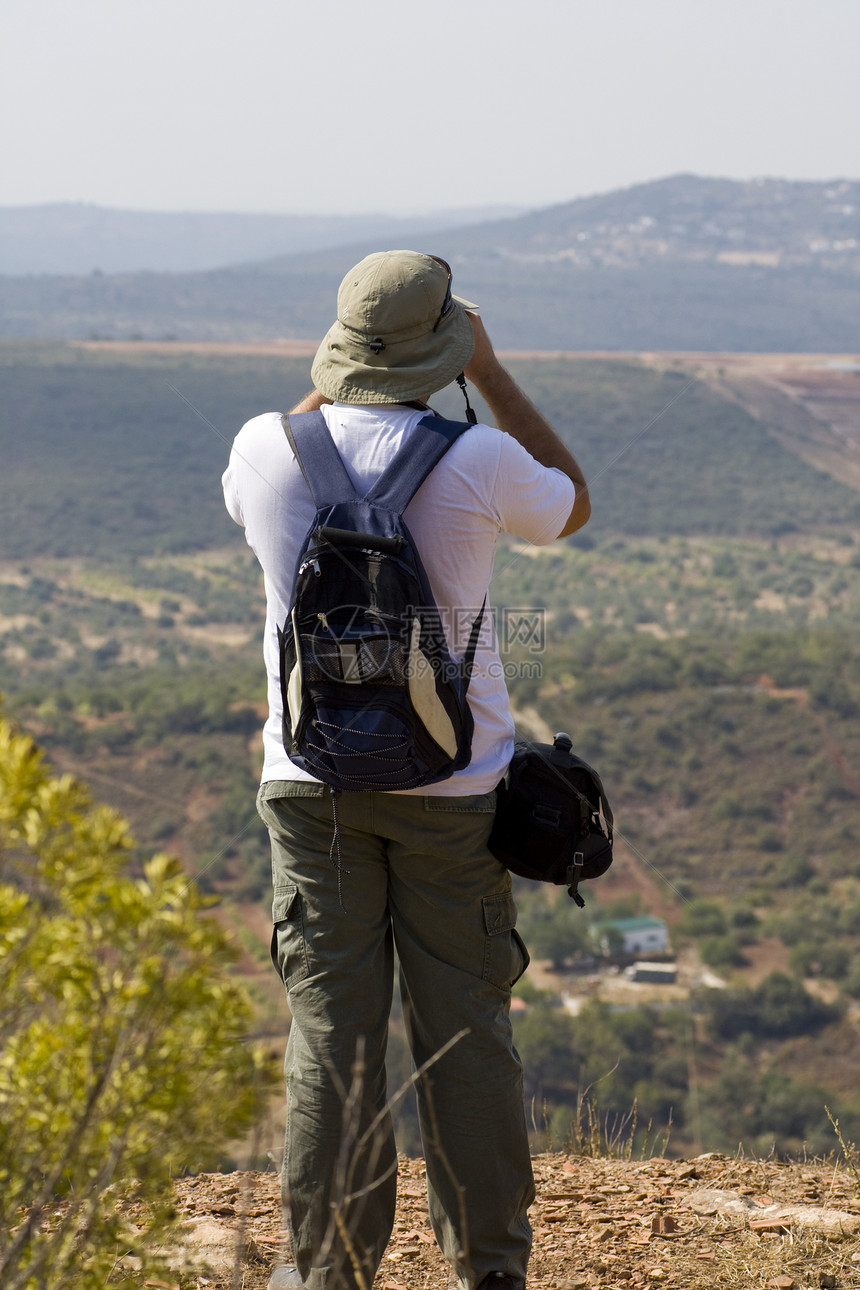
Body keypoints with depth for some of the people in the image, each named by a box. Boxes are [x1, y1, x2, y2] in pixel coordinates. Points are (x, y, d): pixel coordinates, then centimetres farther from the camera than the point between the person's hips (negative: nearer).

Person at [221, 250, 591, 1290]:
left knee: (330, 1027, 5)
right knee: (465, 1027, 7)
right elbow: (572, 504, 10)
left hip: (312, 785, 1)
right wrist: (492, 375, 11)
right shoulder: (478, 463, -13)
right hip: (453, 790, -1)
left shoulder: (269, 450, -6)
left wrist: (333, 385, 21)